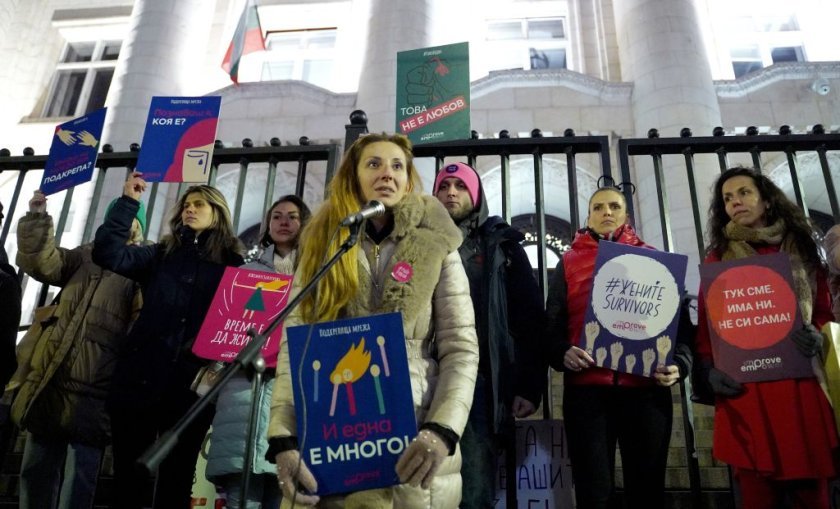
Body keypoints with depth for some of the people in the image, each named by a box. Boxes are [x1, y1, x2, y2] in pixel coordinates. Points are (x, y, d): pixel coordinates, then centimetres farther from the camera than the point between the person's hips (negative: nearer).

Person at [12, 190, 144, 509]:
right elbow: (41, 262, 3)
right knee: (36, 473, 13)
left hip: (92, 390, -5)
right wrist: (37, 219, -6)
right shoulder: (85, 256, 17)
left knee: (77, 483, 0)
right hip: (50, 383, 5)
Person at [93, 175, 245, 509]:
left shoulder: (232, 264, 7)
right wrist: (129, 202, -1)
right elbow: (109, 254, 1)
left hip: (191, 385, -2)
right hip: (141, 378, 2)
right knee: (127, 479, 6)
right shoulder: (162, 255, 14)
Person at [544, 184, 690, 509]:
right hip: (587, 388, -1)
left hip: (647, 387, 1)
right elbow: (553, 323, 9)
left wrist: (679, 362, -6)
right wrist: (562, 353, -12)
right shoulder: (569, 262, 15)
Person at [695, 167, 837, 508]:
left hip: (802, 386, 2)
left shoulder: (800, 250, 15)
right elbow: (706, 323, 8)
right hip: (745, 391, -1)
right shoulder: (718, 258, 11)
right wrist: (710, 369, -7)